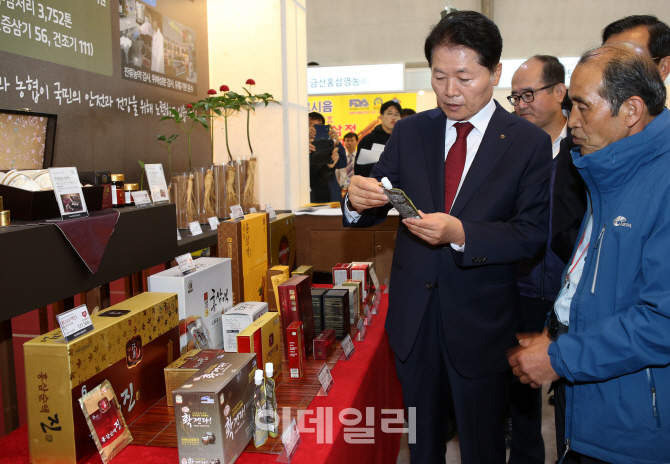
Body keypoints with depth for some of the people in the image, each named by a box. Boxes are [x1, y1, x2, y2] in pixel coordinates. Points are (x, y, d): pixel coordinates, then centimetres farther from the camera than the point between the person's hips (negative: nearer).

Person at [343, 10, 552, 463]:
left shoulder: (530, 143, -8)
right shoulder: (409, 132, 1)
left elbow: (533, 234, -13)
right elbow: (376, 206, 1)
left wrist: (460, 233, -29)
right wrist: (358, 200, -23)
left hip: (481, 322, -2)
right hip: (414, 316, 3)